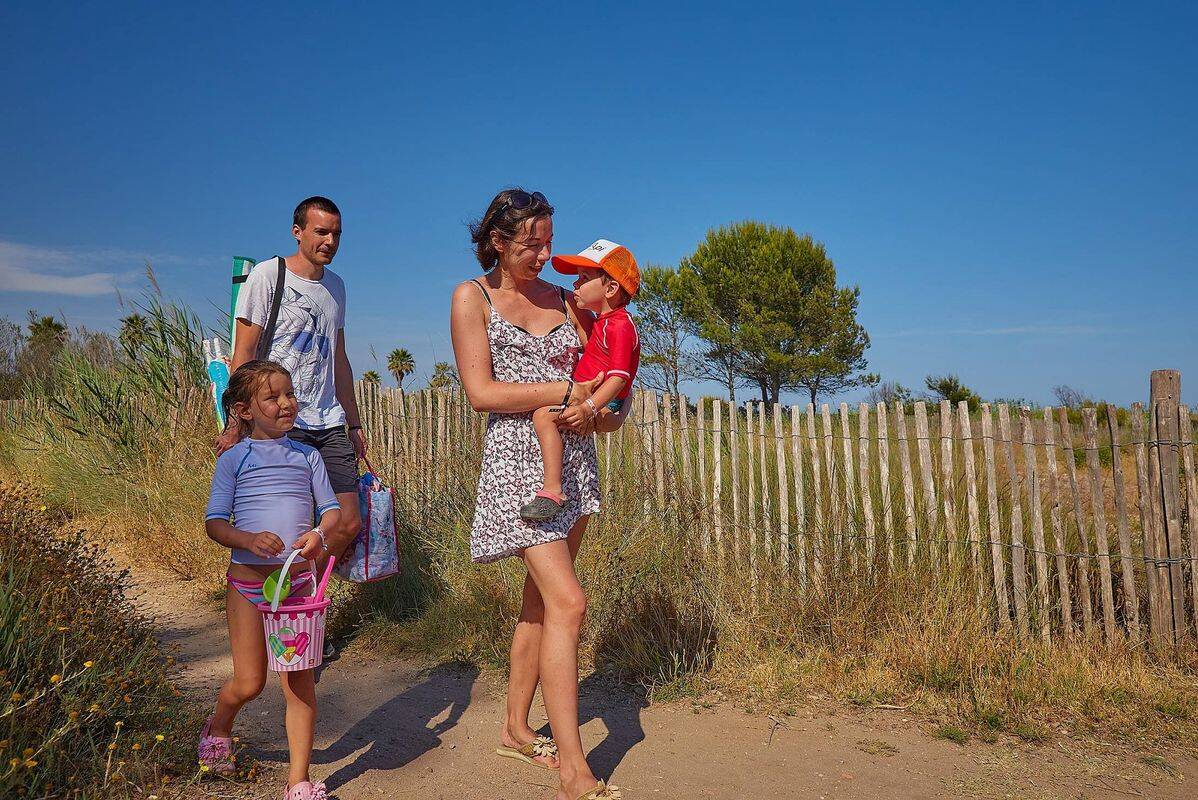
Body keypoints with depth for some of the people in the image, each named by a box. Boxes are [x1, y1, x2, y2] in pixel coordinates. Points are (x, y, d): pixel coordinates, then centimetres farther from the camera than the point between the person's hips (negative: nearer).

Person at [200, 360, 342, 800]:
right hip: (247, 582, -1)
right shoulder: (233, 459, 0)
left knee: (300, 681, 3)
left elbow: (331, 509, 7)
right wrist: (250, 539, -22)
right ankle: (218, 727, 43)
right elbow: (214, 523, -2)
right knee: (248, 684, 8)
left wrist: (319, 534, -16)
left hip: (298, 579, 2)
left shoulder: (307, 456, 7)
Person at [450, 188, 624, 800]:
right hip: (517, 457, -6)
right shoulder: (471, 297, 0)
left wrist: (599, 404, -8)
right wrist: (563, 392, -10)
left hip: (574, 457, 6)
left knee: (541, 600, 12)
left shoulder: (560, 297, 13)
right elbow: (481, 392, -9)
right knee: (568, 603, -13)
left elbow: (598, 371, 15)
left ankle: (516, 730, 28)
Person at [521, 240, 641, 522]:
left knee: (543, 414, -30)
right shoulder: (602, 320, 15)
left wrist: (588, 407, -39)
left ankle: (552, 490, -37)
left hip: (603, 402, -11)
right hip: (587, 396, 11)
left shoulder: (620, 326, -19)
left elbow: (618, 377, -29)